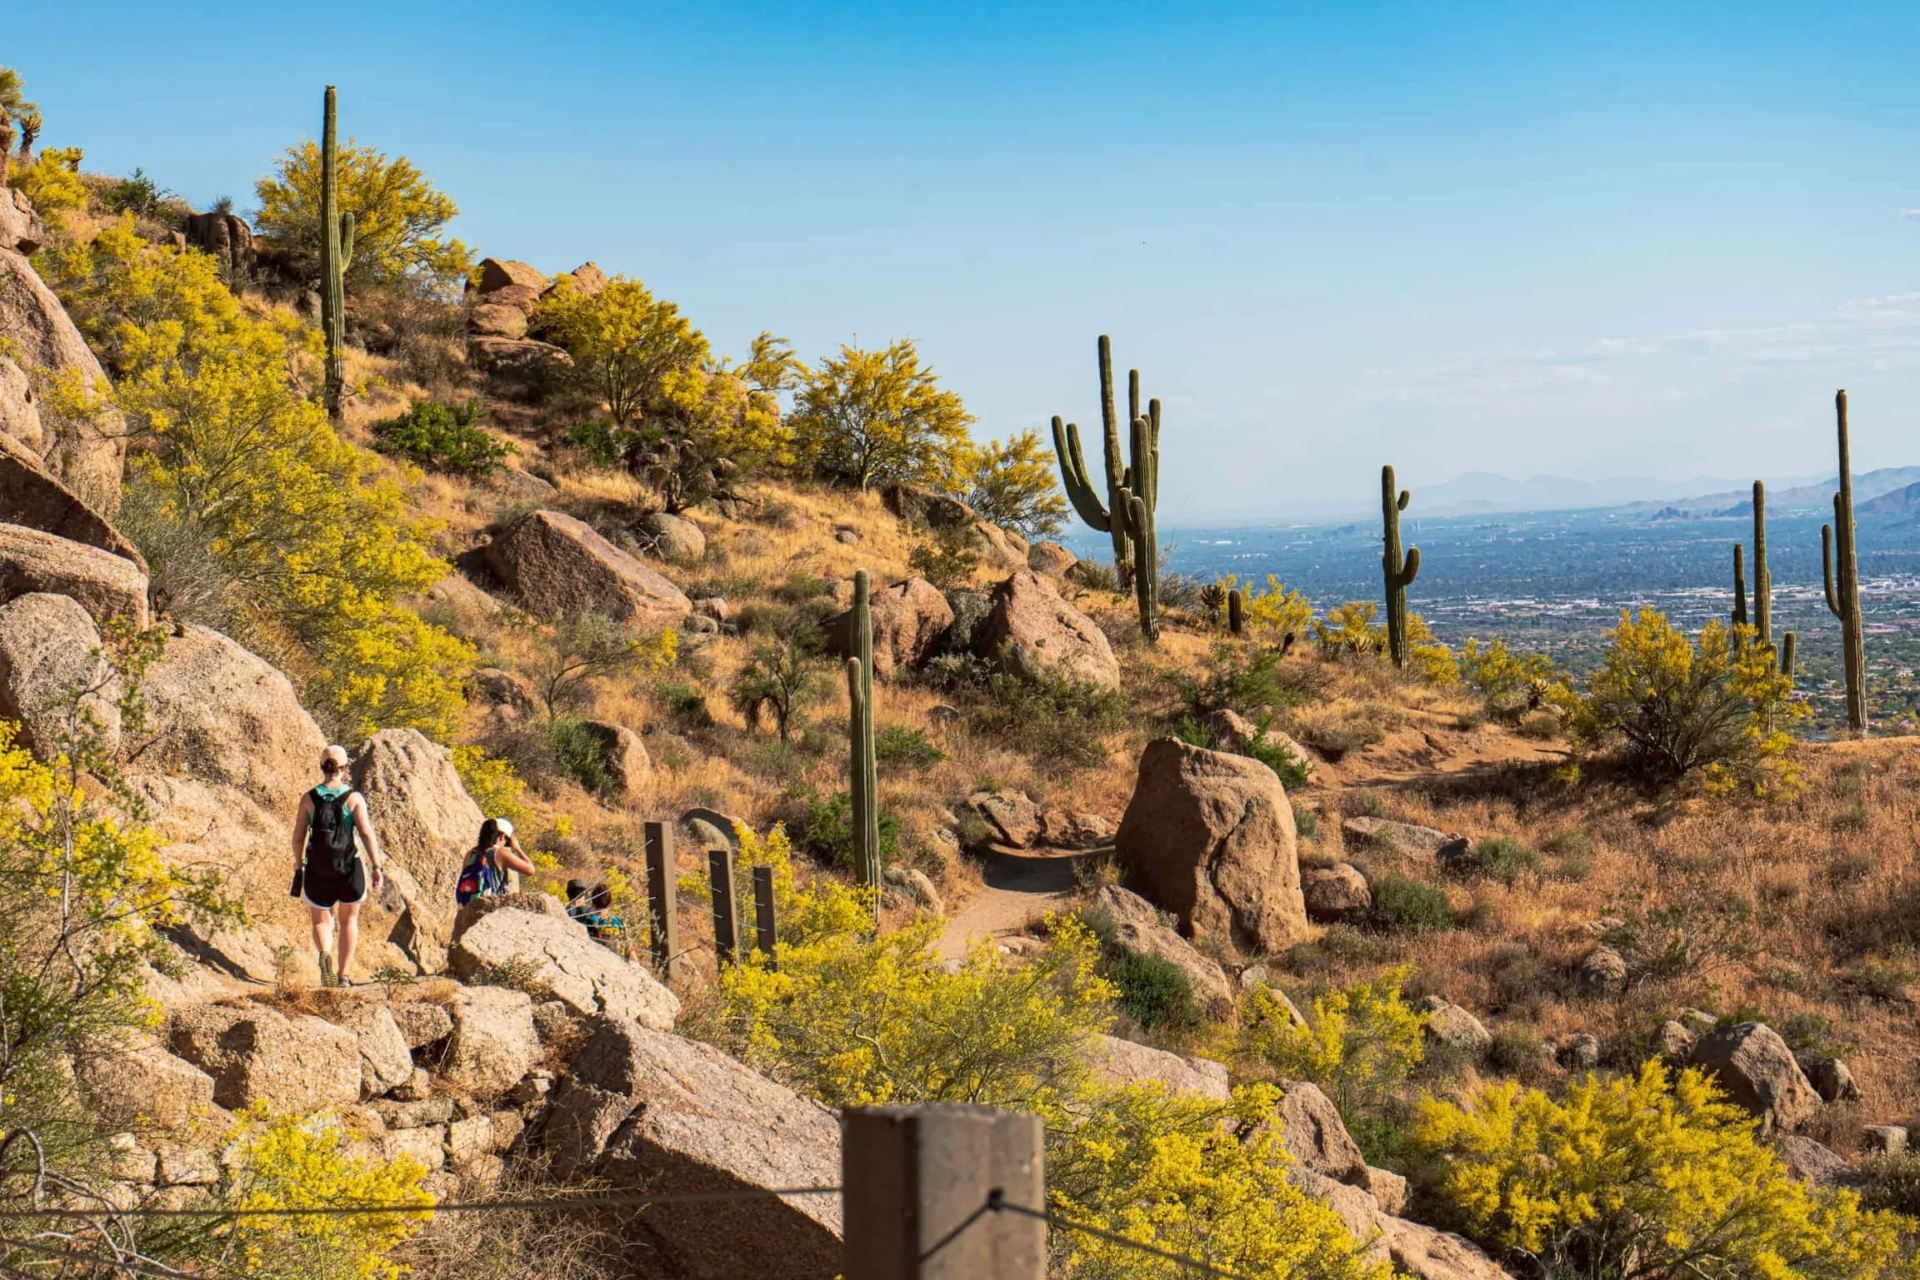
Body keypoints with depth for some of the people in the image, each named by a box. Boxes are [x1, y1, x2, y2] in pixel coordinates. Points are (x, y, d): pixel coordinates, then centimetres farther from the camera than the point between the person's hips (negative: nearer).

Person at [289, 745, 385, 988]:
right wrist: (376, 867, -13)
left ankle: (324, 954, -17)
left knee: (321, 921, 15)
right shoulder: (354, 797, -5)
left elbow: (298, 837, 1)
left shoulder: (309, 798, 0)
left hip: (317, 869, 1)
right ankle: (343, 975, 16)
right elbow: (366, 833, -13)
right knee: (349, 920, 19)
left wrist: (298, 867, 13)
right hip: (350, 868, -1)